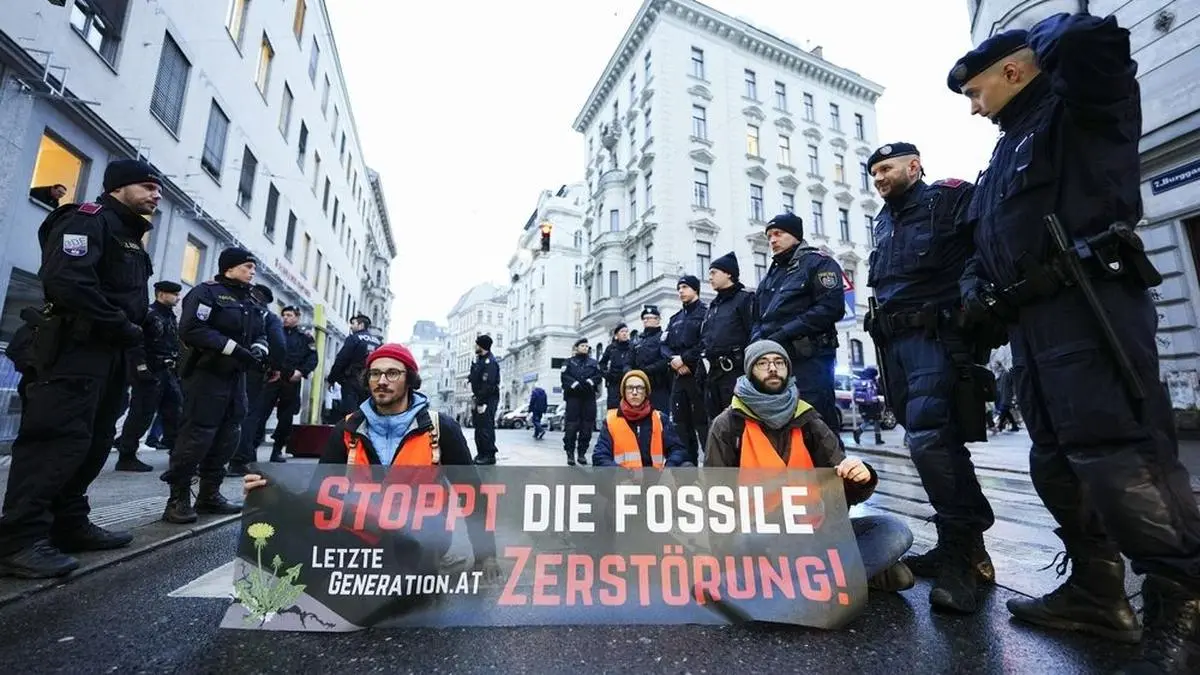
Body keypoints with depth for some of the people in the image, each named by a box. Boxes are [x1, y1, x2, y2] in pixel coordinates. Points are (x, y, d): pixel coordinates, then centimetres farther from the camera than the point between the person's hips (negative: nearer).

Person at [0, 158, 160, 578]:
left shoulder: (130, 237, 23)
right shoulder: (88, 220, -5)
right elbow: (66, 281, -21)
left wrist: (136, 339, 5)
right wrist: (123, 327, -16)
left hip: (112, 353, 9)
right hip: (78, 347, -9)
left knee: (94, 441, 10)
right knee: (58, 439, -11)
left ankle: (69, 525, 18)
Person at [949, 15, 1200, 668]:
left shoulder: (1081, 107, 6)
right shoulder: (1007, 150, 28)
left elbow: (1094, 41, -17)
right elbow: (991, 248, 25)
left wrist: (1049, 33, 6)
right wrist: (979, 297, 9)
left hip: (1089, 308, -9)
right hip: (1031, 321, 9)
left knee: (1117, 455, -13)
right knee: (1056, 459, 10)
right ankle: (1096, 589, 21)